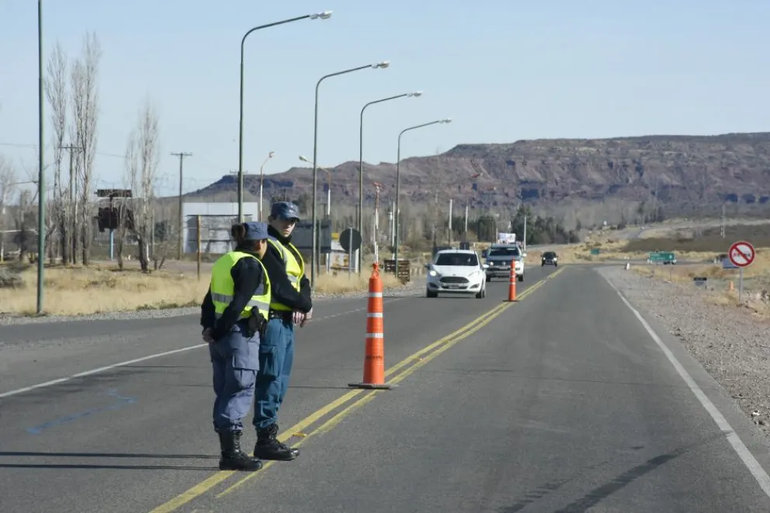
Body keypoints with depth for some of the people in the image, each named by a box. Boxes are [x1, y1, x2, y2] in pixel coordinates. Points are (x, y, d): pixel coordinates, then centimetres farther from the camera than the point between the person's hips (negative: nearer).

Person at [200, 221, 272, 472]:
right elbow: (239, 303, -17)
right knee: (240, 391, -7)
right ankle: (232, 453, -10)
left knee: (225, 392, 11)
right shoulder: (251, 266, -10)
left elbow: (209, 300, 12)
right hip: (242, 335, -9)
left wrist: (208, 327, 2)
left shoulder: (223, 262, 17)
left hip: (222, 338, 9)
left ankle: (228, 450, 16)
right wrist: (219, 332, -12)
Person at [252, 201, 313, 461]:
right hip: (272, 320, -10)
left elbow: (302, 283, 14)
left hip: (286, 322, 10)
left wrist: (301, 307, -5)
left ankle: (269, 438, 18)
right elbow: (279, 286, -18)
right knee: (270, 380, -10)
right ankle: (265, 440, -8)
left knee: (280, 382, 12)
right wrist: (305, 305, -7)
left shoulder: (290, 251, 21)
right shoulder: (267, 248, -10)